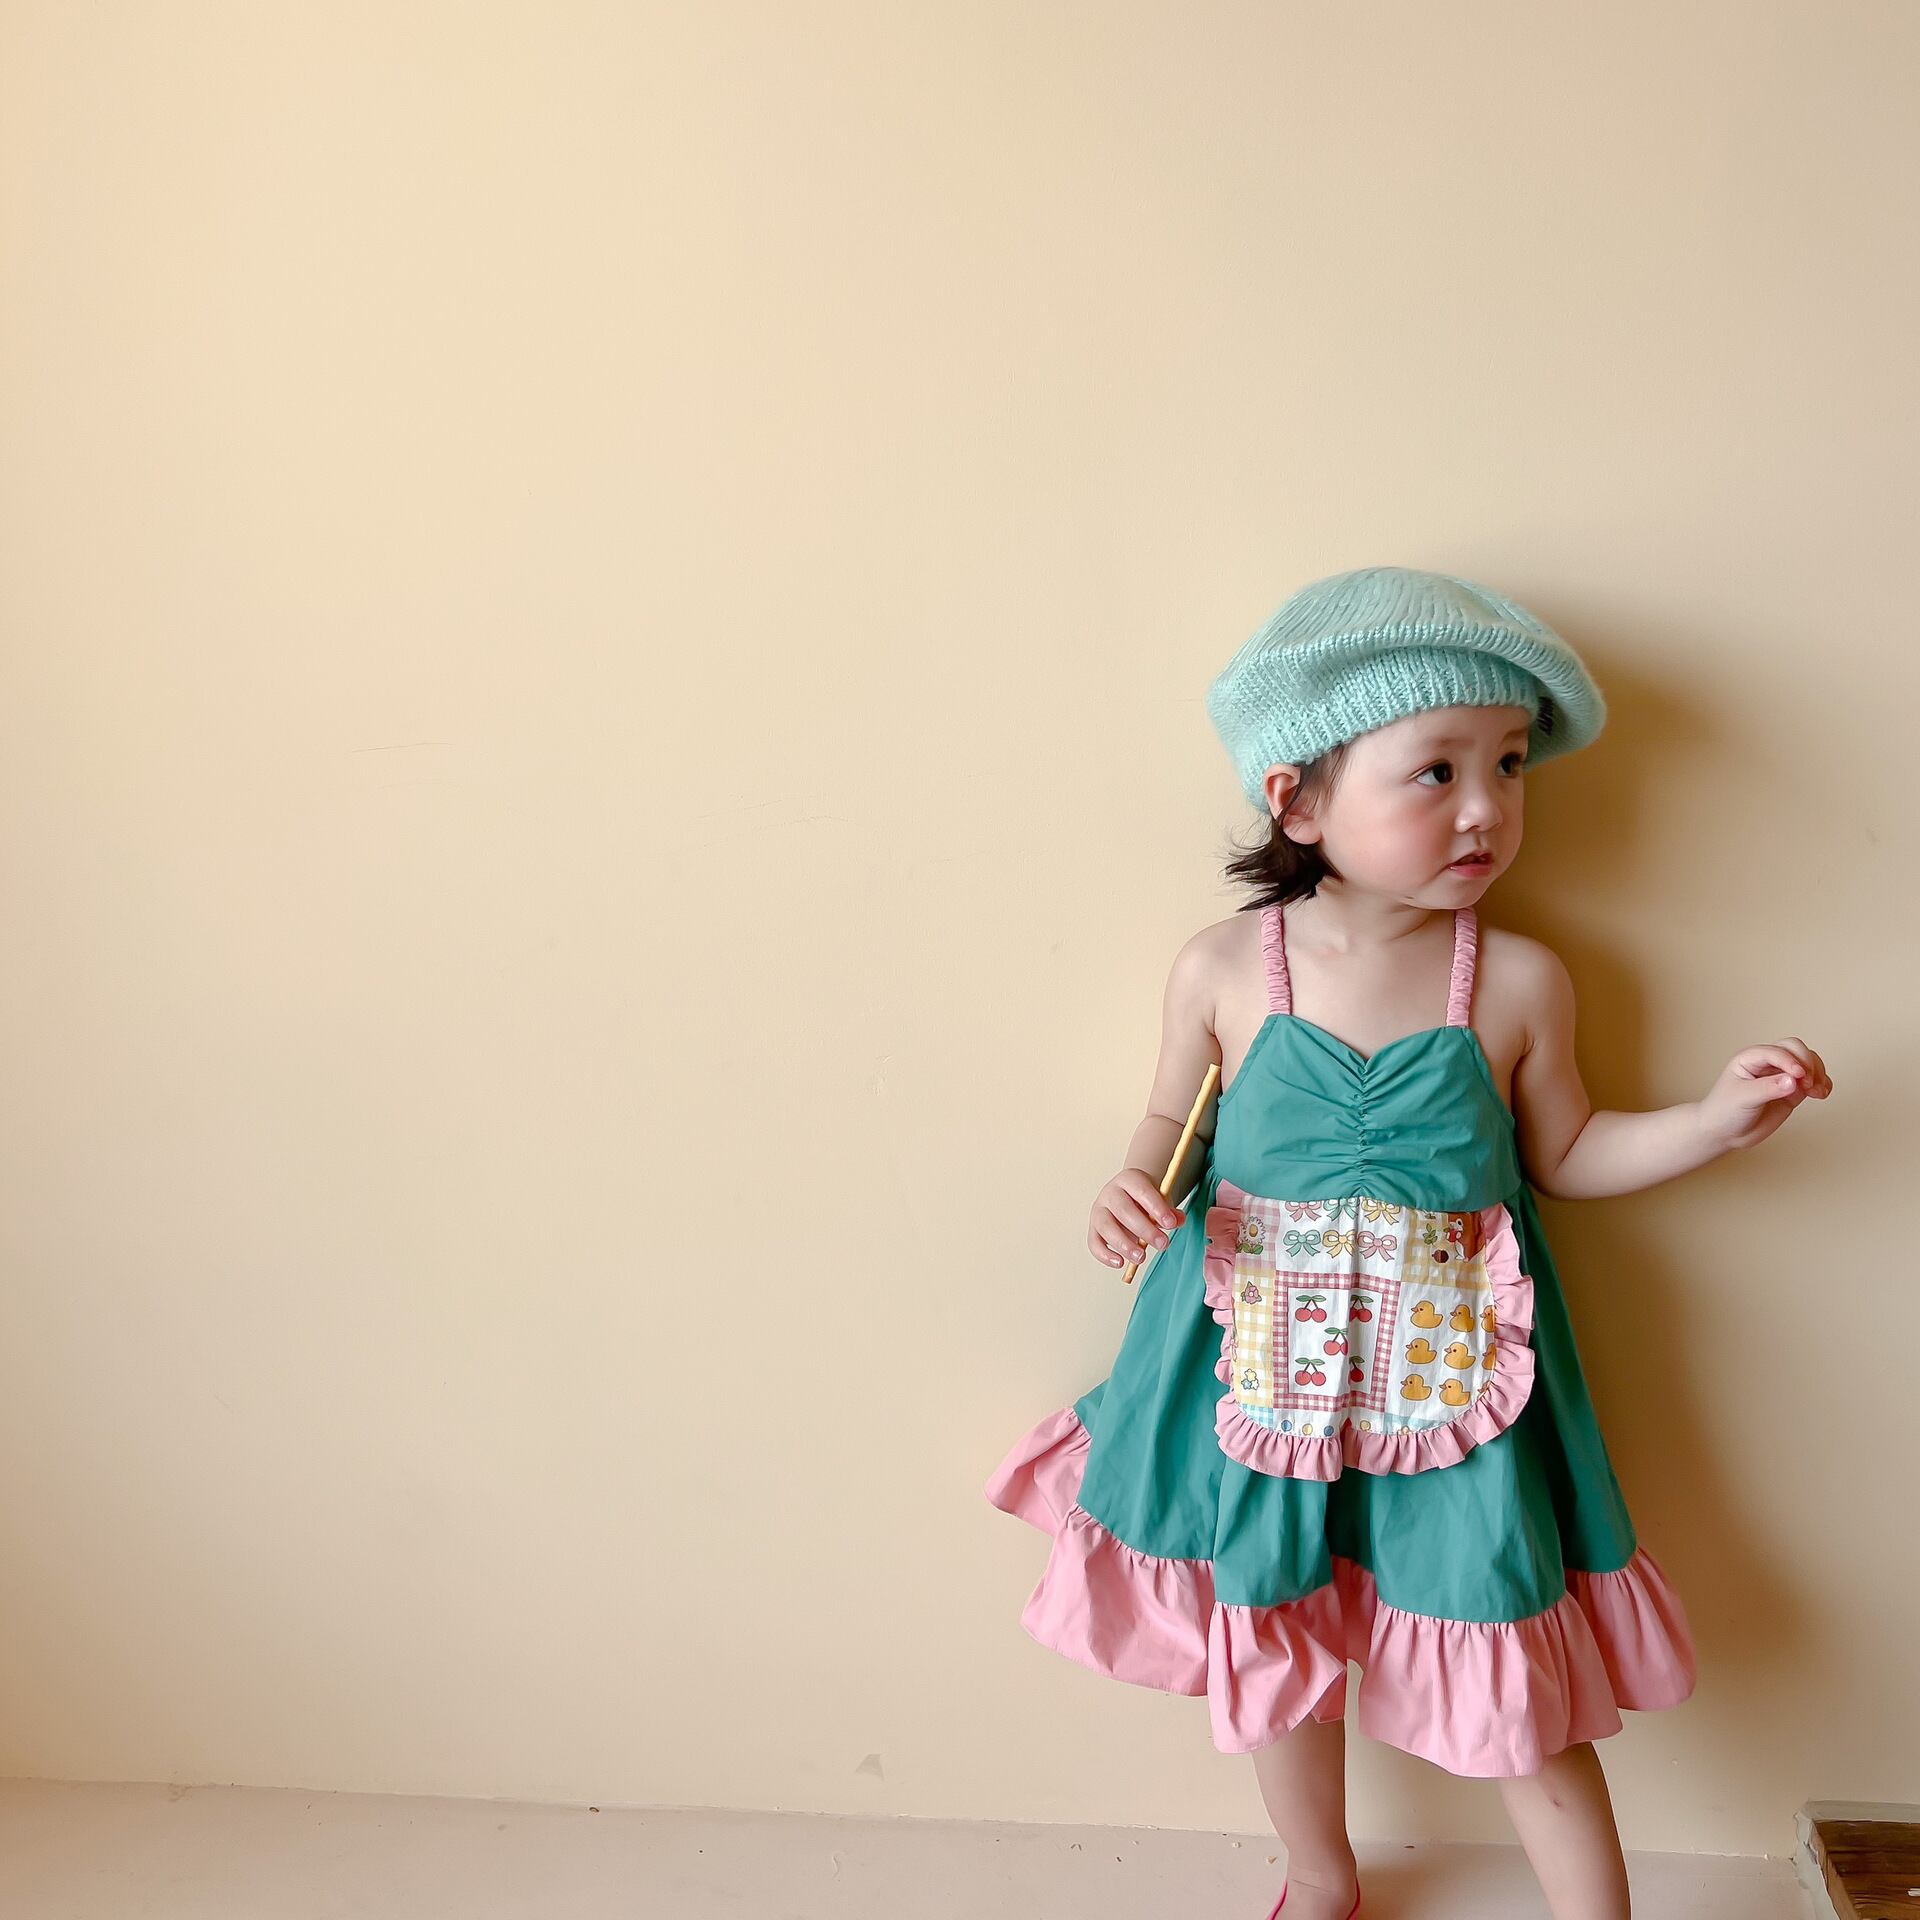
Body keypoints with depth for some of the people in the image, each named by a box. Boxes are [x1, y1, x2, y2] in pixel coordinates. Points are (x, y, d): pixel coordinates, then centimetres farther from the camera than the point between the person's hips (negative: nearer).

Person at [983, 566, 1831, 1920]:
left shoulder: (1519, 983, -10)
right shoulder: (1224, 969, -10)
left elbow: (1563, 1155, 4)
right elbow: (1176, 1122, 5)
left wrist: (1718, 1117, -7)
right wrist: (1136, 1189, -15)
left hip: (1452, 1375, -1)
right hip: (1263, 1370, 1)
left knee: (1510, 1670, 7)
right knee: (1273, 1644, 18)